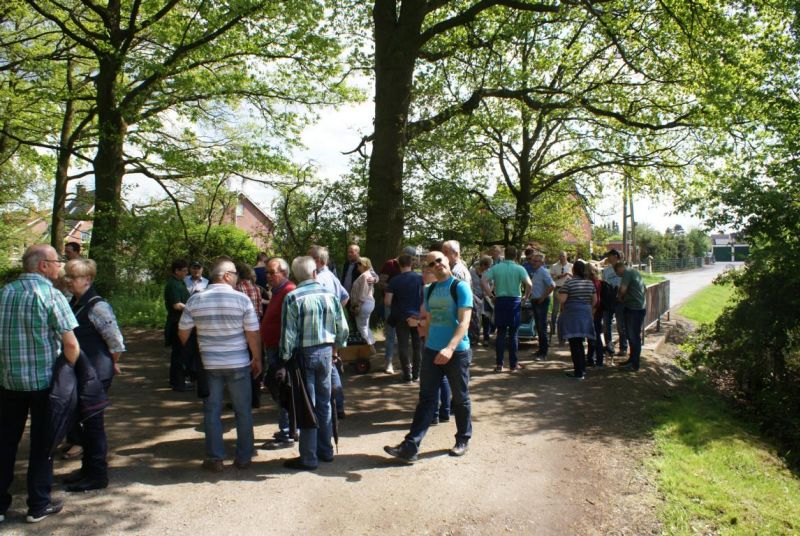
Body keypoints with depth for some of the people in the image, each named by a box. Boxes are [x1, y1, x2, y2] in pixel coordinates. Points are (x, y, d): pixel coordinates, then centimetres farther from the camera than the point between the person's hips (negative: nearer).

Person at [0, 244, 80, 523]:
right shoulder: (51, 295, -12)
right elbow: (71, 344, -17)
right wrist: (70, 374, -1)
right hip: (43, 379, -4)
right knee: (42, 442, 8)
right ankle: (38, 505, 17)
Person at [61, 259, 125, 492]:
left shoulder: (97, 306, -18)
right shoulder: (74, 303, 9)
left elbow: (116, 341, -18)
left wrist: (113, 363, -4)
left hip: (95, 374, -9)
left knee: (92, 422, 1)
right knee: (81, 421, 18)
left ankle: (97, 475, 14)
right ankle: (88, 467, 34)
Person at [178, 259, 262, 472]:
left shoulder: (195, 300, -1)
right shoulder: (242, 299, -10)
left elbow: (183, 333, 4)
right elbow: (253, 334, -9)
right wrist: (257, 360, 4)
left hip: (208, 364, 2)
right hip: (238, 364, -2)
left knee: (212, 411, 12)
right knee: (243, 411, 11)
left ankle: (215, 458, 17)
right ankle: (244, 457, 19)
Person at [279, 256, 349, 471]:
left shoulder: (292, 298, -12)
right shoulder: (329, 295, 0)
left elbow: (288, 333, -14)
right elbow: (343, 328, 3)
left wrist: (285, 359, -5)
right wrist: (335, 347, 18)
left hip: (304, 354, -4)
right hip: (326, 351, 4)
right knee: (324, 403, 16)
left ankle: (309, 458, 9)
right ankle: (325, 450, 27)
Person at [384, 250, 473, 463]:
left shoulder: (460, 287, -10)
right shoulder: (429, 290, 9)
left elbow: (464, 322, -19)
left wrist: (450, 348, -30)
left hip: (457, 352, -5)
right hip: (431, 351, 5)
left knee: (460, 399, 11)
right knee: (426, 399, 4)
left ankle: (463, 441, 29)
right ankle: (410, 447, 2)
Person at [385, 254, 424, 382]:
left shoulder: (395, 281, -5)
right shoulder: (420, 278, -2)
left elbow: (387, 301, -7)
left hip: (401, 317, -1)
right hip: (418, 317, 2)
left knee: (403, 346, 6)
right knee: (418, 346, 12)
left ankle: (407, 375, 6)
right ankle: (416, 374, 17)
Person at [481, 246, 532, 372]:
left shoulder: (496, 268, 3)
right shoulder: (519, 269, -3)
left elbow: (483, 281, -8)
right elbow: (528, 284, -15)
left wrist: (491, 295, 0)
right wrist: (526, 296, 0)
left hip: (500, 301, 2)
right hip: (515, 301, -1)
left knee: (501, 333, 7)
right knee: (513, 334, 6)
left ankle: (499, 364, 7)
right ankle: (513, 364, 11)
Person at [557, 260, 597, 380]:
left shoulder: (569, 282, -12)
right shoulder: (590, 283, 7)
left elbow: (562, 299, -18)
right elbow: (594, 300, 12)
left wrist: (560, 291, 2)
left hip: (572, 315, -6)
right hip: (586, 314, 6)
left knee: (574, 343, -2)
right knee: (579, 342, 20)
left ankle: (578, 372, -1)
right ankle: (582, 367, 26)